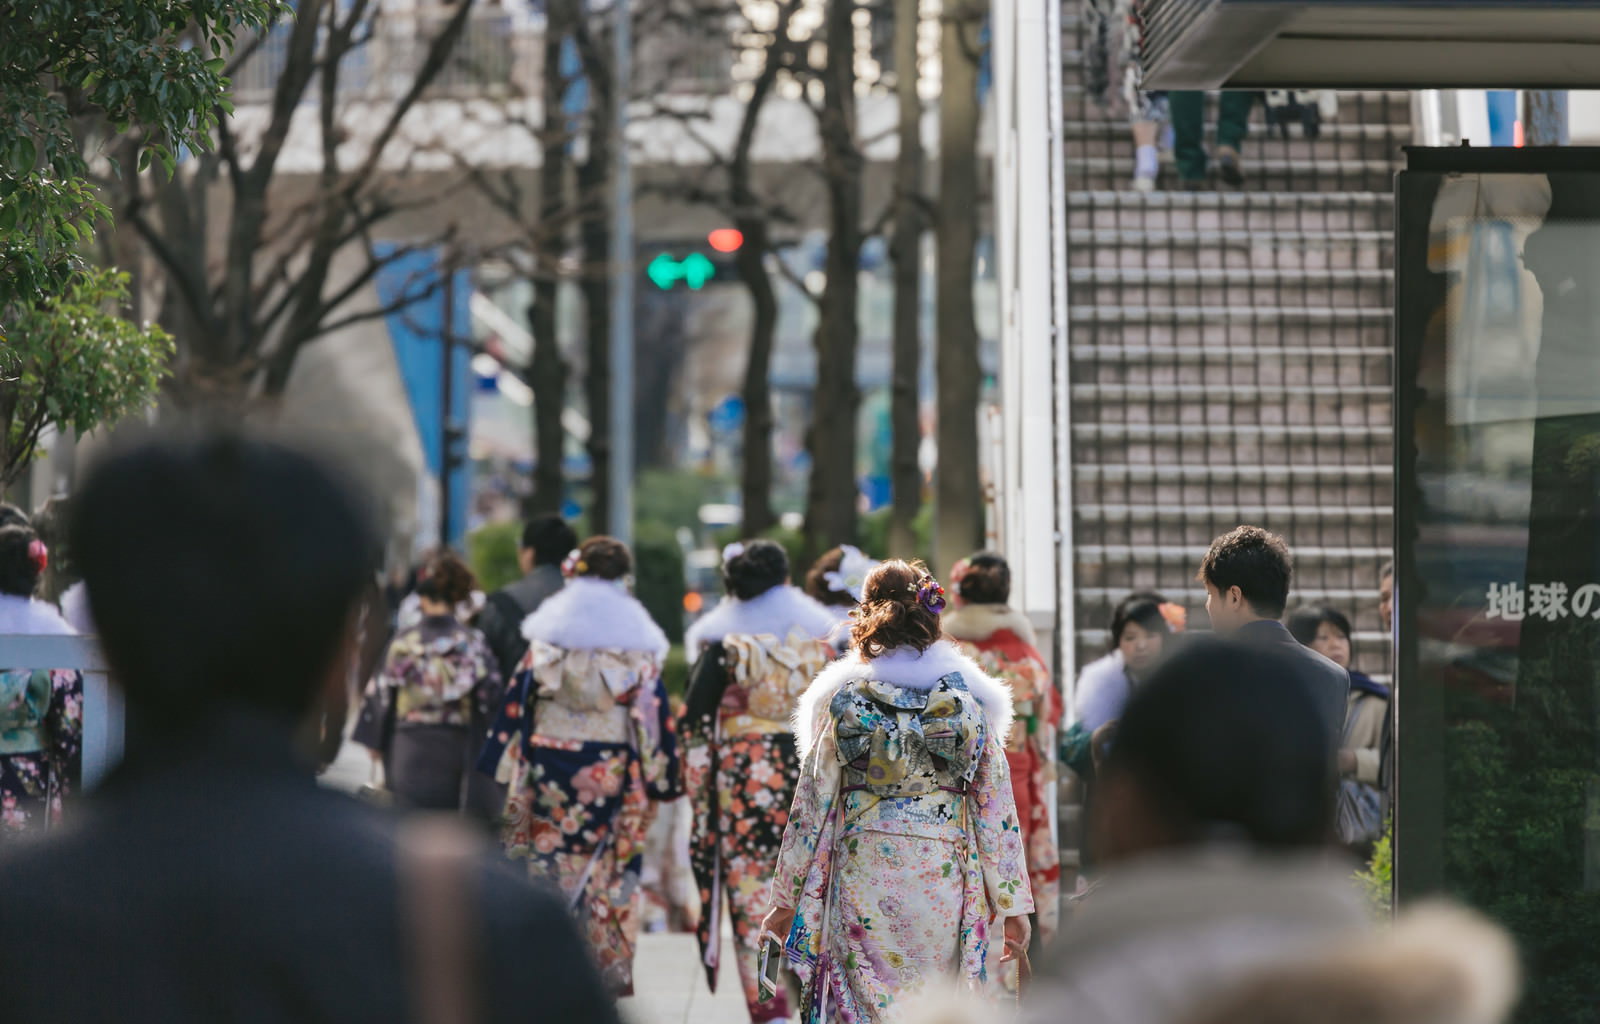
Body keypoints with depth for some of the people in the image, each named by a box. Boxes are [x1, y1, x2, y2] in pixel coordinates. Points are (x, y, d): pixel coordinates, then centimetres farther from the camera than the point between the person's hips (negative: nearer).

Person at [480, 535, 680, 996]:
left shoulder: (548, 635, -1)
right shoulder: (639, 640, -1)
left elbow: (519, 699, -1)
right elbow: (653, 711, -1)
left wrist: (509, 765, 3)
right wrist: (656, 777, 4)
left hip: (551, 764, 0)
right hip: (614, 768, 0)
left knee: (549, 856, 8)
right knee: (610, 865, 6)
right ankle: (611, 966, 9)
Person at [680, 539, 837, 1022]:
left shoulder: (723, 644, -4)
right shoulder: (823, 638, 4)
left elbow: (698, 727, -4)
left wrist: (699, 795, 2)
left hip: (743, 782, -3)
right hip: (812, 778, 3)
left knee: (752, 894, 2)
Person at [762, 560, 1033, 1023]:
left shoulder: (843, 697, -2)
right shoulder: (970, 699, 1)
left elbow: (812, 804, 0)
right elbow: (997, 809, 2)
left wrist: (787, 898, 7)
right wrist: (1013, 905, 8)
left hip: (864, 884, -1)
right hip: (945, 882, 1)